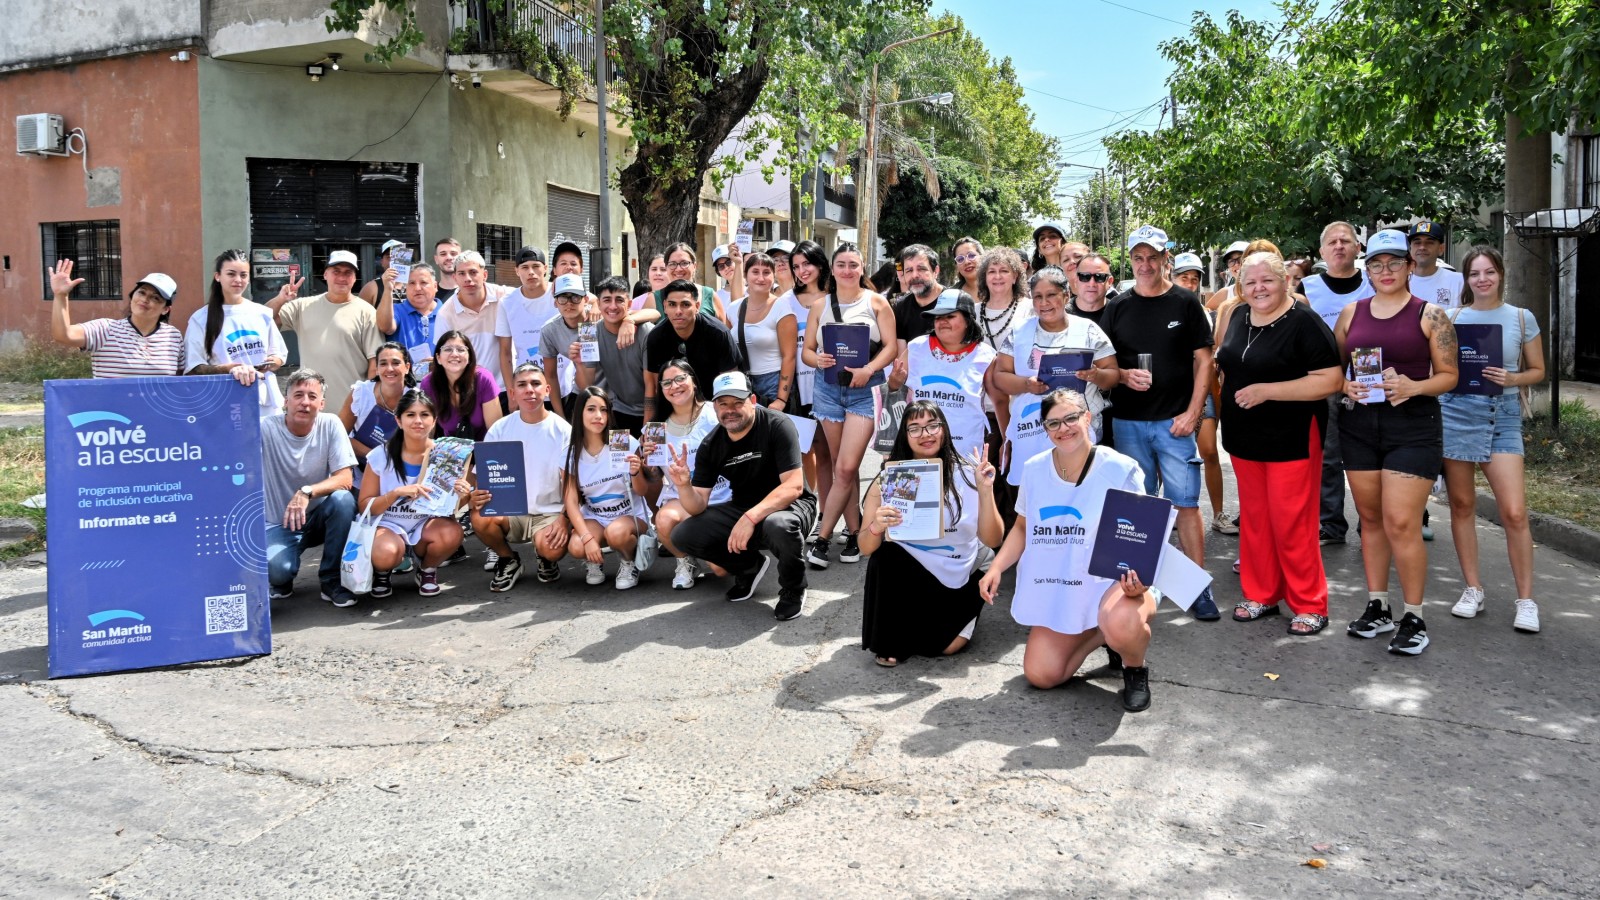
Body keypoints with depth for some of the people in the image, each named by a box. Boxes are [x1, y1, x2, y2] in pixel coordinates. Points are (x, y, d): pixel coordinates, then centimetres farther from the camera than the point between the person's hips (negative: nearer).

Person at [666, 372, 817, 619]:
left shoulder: (777, 426, -19)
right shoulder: (710, 445, -5)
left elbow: (793, 486, -27)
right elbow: (698, 508, -6)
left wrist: (751, 518, -38)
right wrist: (683, 485, -29)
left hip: (790, 505, -5)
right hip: (743, 509, 5)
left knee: (779, 525, -40)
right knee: (683, 535, -12)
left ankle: (793, 589, -7)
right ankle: (751, 566, 13)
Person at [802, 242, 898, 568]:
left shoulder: (876, 302, 3)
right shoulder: (821, 305, 10)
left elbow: (891, 346, -3)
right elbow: (806, 349, 9)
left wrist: (868, 370, -19)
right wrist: (818, 359, -14)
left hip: (864, 389, -3)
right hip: (828, 388, 3)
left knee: (846, 468, -11)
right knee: (842, 468, 7)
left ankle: (822, 537, -3)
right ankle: (853, 533, 17)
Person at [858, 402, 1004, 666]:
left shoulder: (967, 475, -10)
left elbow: (992, 541, -14)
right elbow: (866, 548, -11)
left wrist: (986, 491, -27)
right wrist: (875, 528, -34)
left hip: (959, 580, 0)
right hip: (905, 576, 0)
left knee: (946, 646, -16)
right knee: (885, 555, -29)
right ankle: (887, 641, -5)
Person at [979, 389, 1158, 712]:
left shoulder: (1121, 470, -11)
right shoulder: (1034, 470, 2)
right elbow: (1023, 528, 14)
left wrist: (1137, 577, -30)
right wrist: (996, 568, -2)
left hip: (1110, 582, -5)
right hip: (1055, 592, 5)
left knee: (1120, 624, -39)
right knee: (1040, 674, -6)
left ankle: (1135, 669, -1)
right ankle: (1101, 635, 22)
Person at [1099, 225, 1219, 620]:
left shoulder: (1186, 303, 2)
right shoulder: (1118, 307, 8)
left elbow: (1202, 360, 1)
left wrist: (1193, 412, -8)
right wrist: (1124, 375, -11)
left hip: (1175, 420, -2)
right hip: (1128, 421, 2)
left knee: (1186, 503, -3)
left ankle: (1198, 587, 4)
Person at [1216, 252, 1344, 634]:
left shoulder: (1304, 323, -13)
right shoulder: (1239, 317, 9)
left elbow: (1331, 380, -21)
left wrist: (1267, 391, -22)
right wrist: (1228, 398, 12)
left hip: (1292, 440, -7)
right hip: (1245, 438, 7)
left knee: (1292, 524, -4)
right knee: (1254, 518, 12)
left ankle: (1309, 605, 9)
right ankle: (1261, 595, 24)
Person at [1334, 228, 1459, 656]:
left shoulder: (1430, 315, 0)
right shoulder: (1351, 314, 9)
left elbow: (1449, 375, 1)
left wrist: (1414, 387, -17)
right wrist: (1345, 386, -6)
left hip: (1413, 426, -4)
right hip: (1359, 424, 4)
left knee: (1401, 524, -9)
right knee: (1371, 519, 11)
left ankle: (1414, 618, 4)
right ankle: (1377, 607, 23)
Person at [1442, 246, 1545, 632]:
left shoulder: (1522, 318, 5)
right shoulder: (1452, 317, 6)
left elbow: (1537, 371, 10)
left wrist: (1511, 378, -10)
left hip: (1503, 415, -1)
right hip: (1457, 411, 1)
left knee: (1514, 512, -8)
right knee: (1462, 505, 5)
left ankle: (1526, 600, 3)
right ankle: (1473, 590, 17)